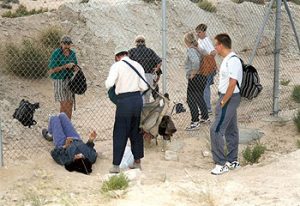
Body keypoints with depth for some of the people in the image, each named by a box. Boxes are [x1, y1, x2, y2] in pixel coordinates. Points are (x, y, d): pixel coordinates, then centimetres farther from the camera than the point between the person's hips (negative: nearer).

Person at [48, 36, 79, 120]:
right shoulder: (56, 53, -10)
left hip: (69, 80, 5)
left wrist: (74, 67, -8)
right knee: (64, 104, -8)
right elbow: (52, 69, -12)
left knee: (70, 103, 5)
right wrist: (65, 66, -19)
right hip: (59, 80, -5)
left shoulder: (72, 53, 6)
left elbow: (75, 68, 16)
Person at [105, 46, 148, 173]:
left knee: (120, 134, 3)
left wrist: (107, 83, 6)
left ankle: (116, 165, 5)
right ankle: (137, 161, 25)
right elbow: (144, 87, 3)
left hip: (124, 100, -4)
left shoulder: (117, 66, -3)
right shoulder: (137, 65, 9)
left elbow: (109, 84, -17)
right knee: (136, 131, 16)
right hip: (138, 98, 4)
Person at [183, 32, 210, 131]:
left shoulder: (190, 50, -16)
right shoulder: (198, 49, 11)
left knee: (191, 100, -4)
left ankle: (195, 122, -4)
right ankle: (205, 117, 31)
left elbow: (195, 62, -32)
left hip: (195, 78, -9)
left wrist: (193, 74, -21)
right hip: (202, 77, 9)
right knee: (199, 98, 22)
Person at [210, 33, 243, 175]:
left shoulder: (233, 61, -20)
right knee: (231, 130, 15)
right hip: (226, 98, 10)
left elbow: (232, 84, -24)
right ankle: (232, 161, 25)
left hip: (230, 98, -10)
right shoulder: (227, 59, 11)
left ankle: (221, 164, -6)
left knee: (216, 130, -11)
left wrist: (223, 102, -20)